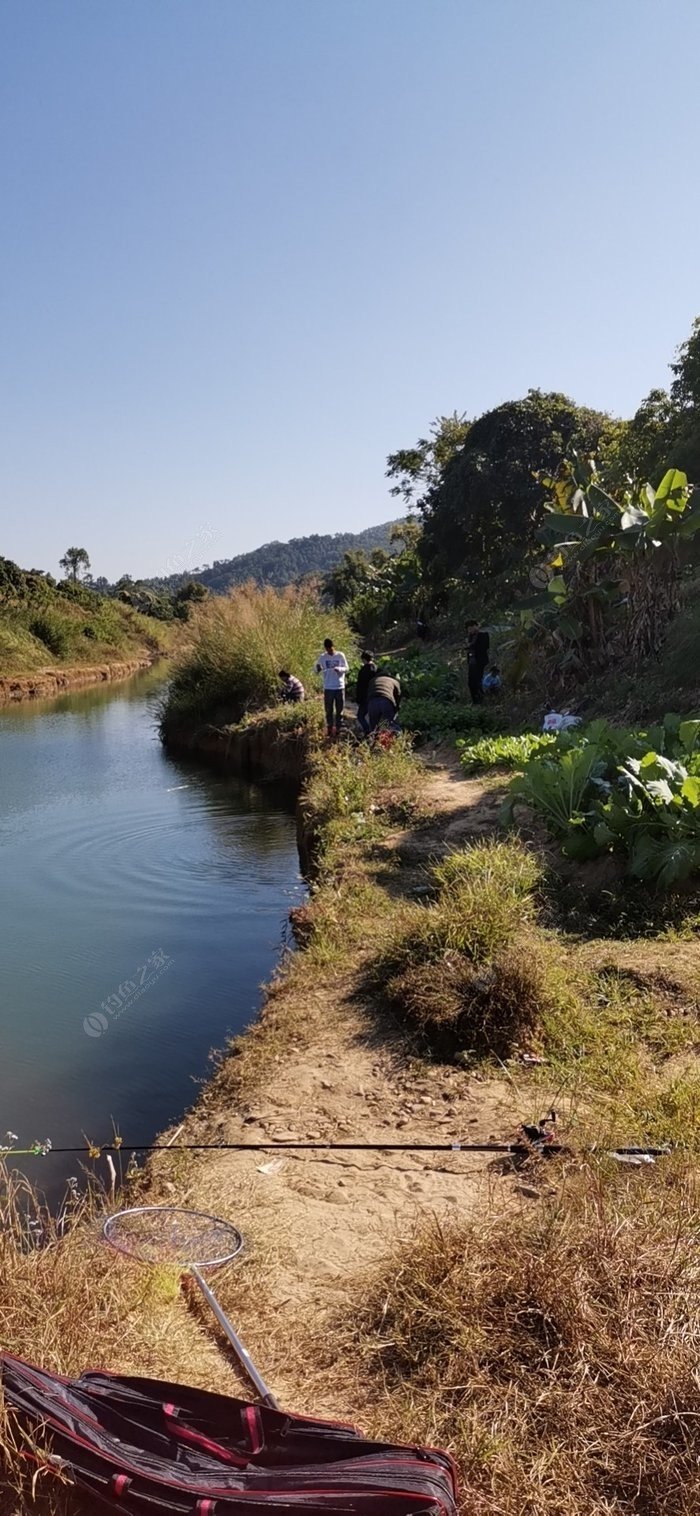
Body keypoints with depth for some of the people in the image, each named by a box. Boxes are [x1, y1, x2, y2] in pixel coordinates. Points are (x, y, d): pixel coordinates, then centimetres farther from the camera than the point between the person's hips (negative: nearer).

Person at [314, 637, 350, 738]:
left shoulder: (340, 655, -1)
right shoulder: (323, 657, 1)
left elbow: (346, 668, 1)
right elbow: (317, 671, -1)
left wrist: (339, 669, -21)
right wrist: (318, 669, -27)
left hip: (340, 687, 0)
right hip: (328, 688, 0)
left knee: (339, 710, 4)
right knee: (329, 710, 5)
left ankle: (338, 729, 11)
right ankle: (330, 729, 12)